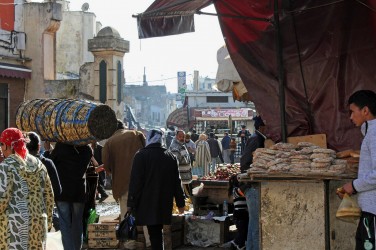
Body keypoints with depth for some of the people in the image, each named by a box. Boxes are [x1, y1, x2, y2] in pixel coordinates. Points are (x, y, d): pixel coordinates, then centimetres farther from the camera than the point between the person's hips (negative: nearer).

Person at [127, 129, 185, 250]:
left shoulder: (141, 155, -7)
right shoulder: (171, 156, 8)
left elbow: (135, 182, -10)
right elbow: (176, 182, 11)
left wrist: (131, 204, -6)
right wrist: (180, 203, 16)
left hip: (147, 204, -5)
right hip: (164, 204, 5)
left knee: (154, 234, -4)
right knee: (158, 233, 15)